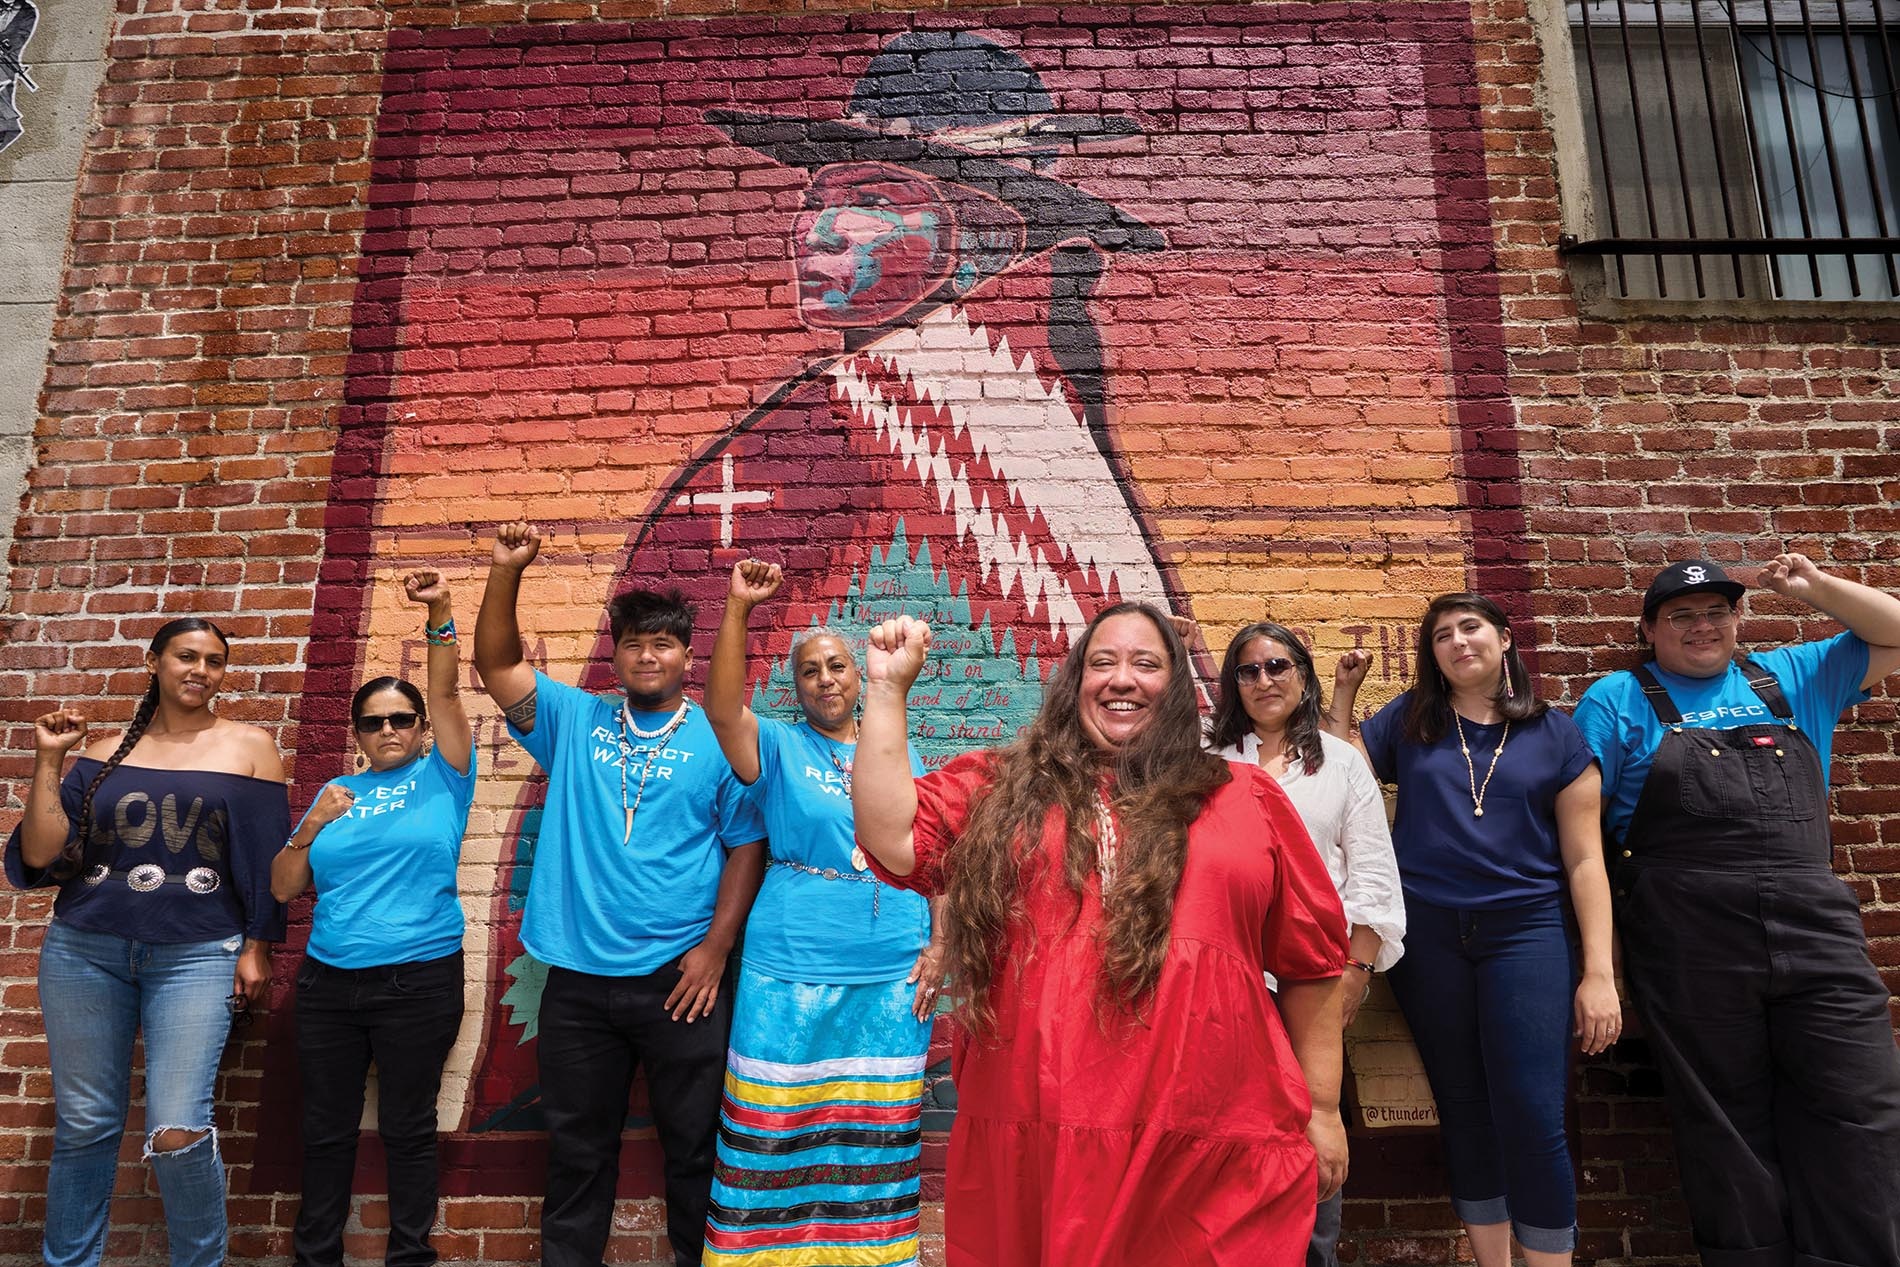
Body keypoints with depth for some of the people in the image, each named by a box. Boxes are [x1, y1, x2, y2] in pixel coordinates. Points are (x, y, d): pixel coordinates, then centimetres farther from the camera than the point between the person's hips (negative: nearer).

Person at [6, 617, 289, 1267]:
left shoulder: (248, 746, 2)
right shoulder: (103, 755, 8)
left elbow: (266, 859, 1)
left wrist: (256, 949, -2)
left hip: (199, 956, -3)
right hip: (85, 949, 3)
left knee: (177, 1132, -8)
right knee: (83, 1125, 10)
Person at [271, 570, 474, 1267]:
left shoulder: (442, 777, 1)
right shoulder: (337, 791, 10)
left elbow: (445, 693, -14)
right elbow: (283, 888, 9)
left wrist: (440, 616, -25)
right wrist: (313, 825, -8)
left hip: (420, 981, -4)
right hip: (328, 980, 4)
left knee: (407, 1127, 7)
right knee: (326, 1129, 15)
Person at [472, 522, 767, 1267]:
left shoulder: (716, 741, -3)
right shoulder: (575, 721, 6)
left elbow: (747, 847, -4)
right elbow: (496, 666, 0)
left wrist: (716, 947, -11)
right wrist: (507, 572, -11)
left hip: (679, 979, -2)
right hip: (578, 979, 3)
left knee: (694, 1145, 11)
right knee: (577, 1147, 17)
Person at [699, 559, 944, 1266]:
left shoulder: (898, 755, 11)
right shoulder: (778, 748, 3)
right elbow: (722, 708, -17)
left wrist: (938, 946, 3)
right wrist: (739, 609, -23)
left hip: (894, 973, 3)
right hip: (790, 971, -2)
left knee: (879, 1129, 10)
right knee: (777, 1125, 3)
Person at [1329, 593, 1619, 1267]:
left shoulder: (1556, 732, 5)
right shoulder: (1408, 720, 8)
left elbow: (1585, 860, 3)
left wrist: (1600, 973, -3)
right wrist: (1341, 695, 3)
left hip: (1525, 933, -1)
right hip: (1427, 936, 2)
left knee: (1533, 1119, -6)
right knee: (1463, 1110, 10)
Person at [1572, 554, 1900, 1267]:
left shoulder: (1792, 678, 18)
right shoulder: (1620, 699, 6)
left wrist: (1814, 589, 8)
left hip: (1817, 931, 3)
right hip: (1689, 941, -3)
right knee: (1727, 1125, 6)